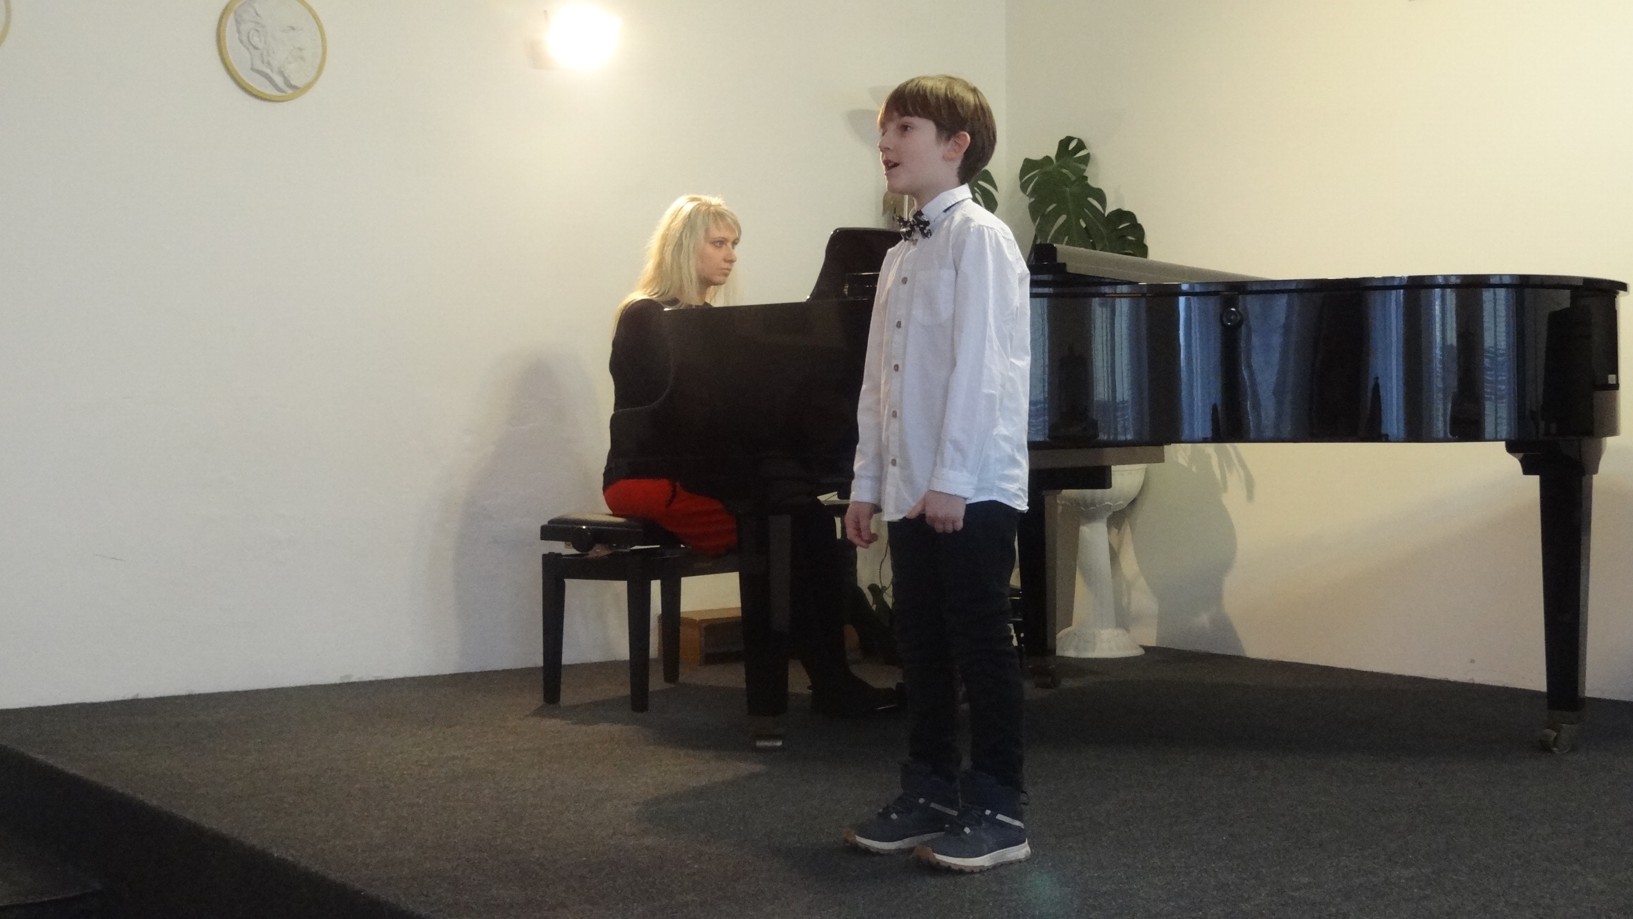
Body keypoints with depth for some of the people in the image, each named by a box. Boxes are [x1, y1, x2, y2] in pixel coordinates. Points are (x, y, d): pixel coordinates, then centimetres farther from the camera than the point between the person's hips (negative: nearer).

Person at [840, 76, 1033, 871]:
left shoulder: (979, 237, -8)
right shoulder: (898, 256, 16)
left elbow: (981, 363, -16)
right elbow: (877, 381, 15)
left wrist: (952, 477, -20)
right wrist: (867, 482, 12)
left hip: (969, 487, -8)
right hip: (909, 488, 8)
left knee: (980, 643, -2)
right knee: (921, 644, 12)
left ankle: (997, 811, 6)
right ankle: (930, 794, 22)